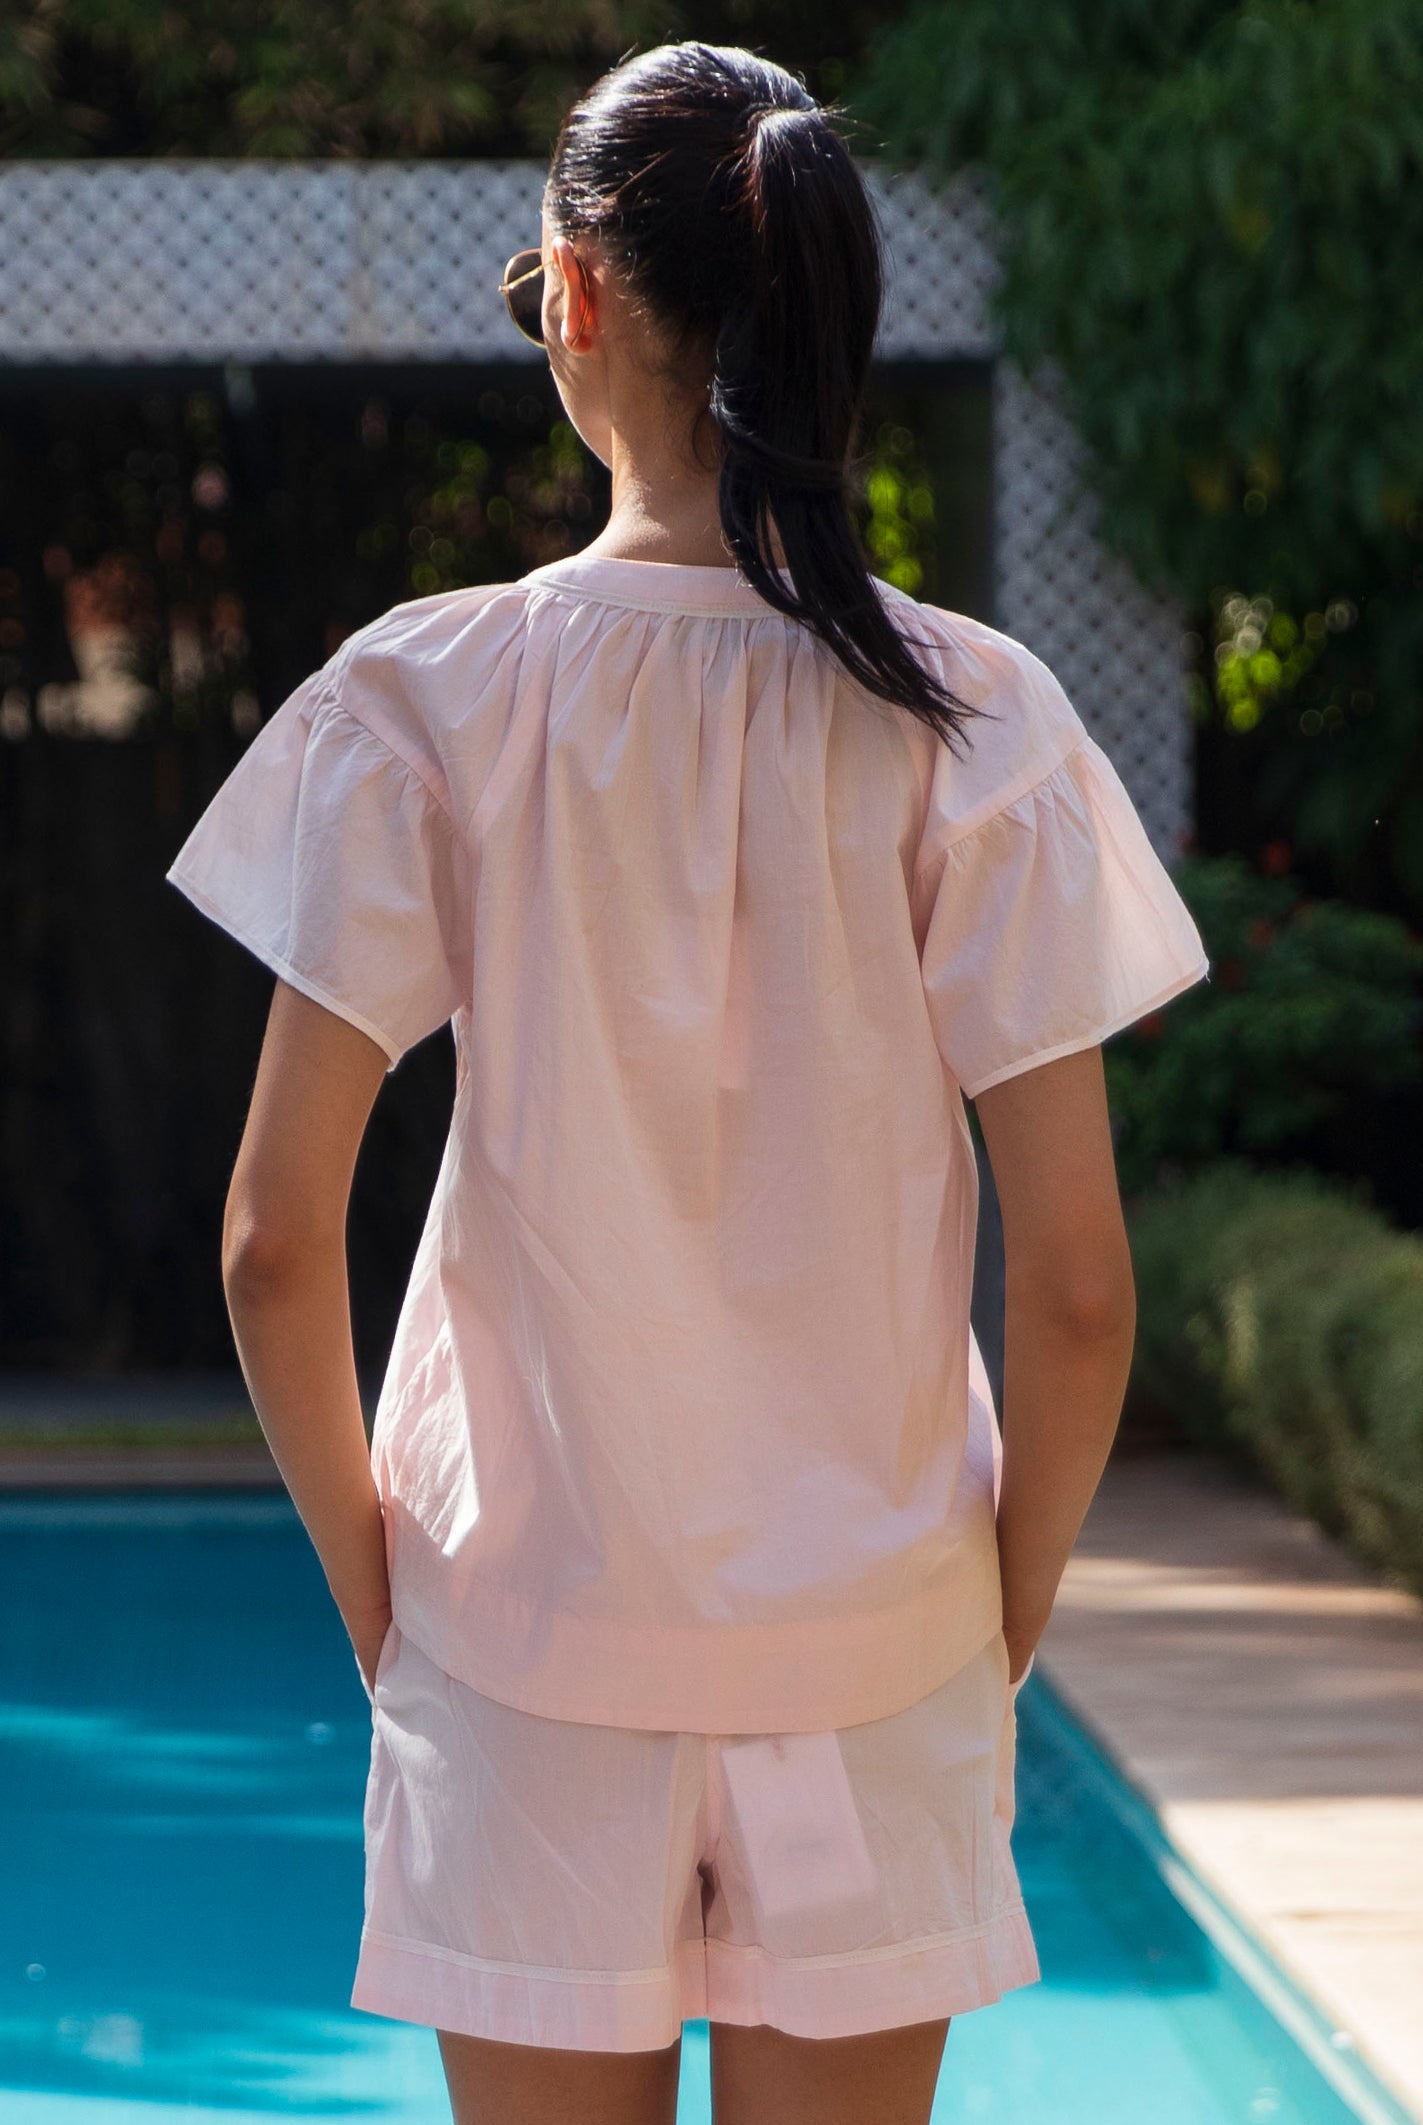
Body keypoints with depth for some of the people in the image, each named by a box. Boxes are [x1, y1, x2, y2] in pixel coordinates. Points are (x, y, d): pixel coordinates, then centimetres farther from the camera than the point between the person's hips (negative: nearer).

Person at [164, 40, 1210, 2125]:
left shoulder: (427, 698, -7)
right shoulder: (974, 718, -6)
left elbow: (278, 1248, -8)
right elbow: (1078, 1288, -7)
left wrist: (374, 1582, 6)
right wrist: (1006, 1621, 7)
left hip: (530, 1641, 0)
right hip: (876, 1640, 1)